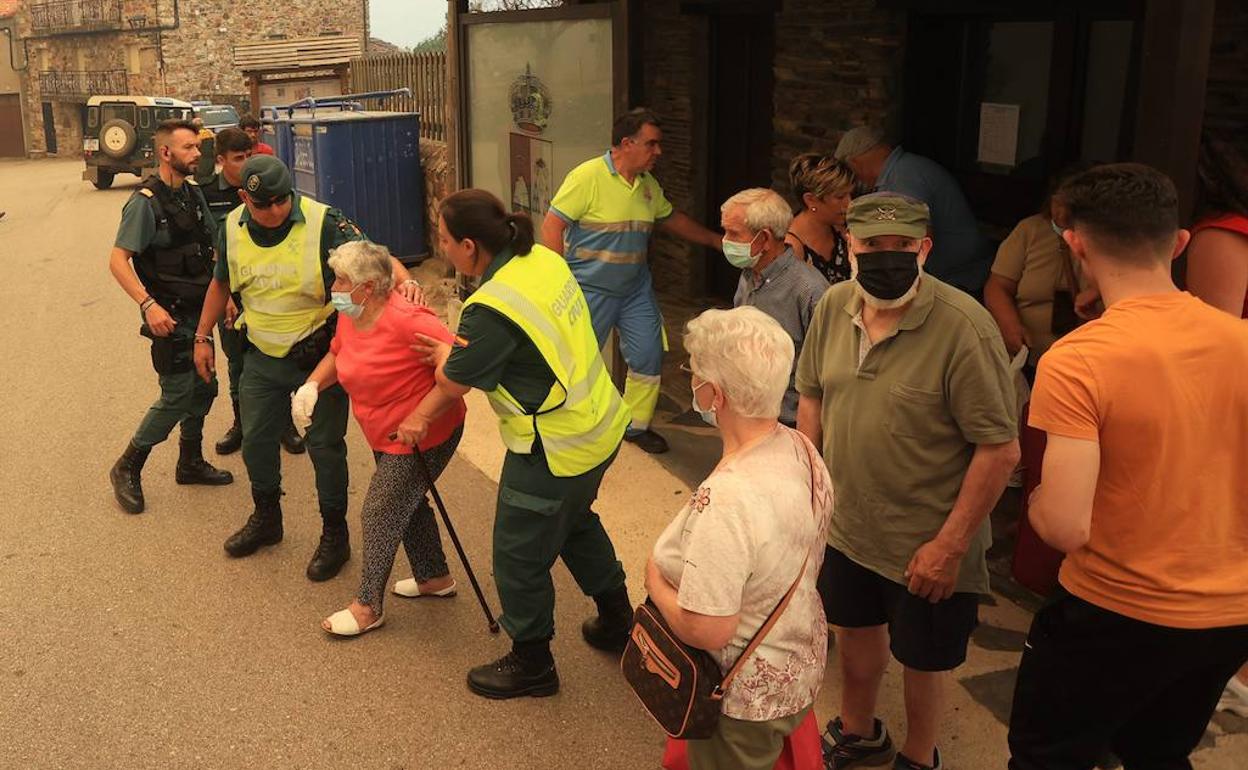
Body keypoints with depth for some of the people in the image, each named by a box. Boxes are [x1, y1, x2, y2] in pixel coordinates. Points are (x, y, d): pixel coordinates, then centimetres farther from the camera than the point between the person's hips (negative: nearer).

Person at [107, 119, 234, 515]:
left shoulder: (193, 193, 7)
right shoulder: (146, 201, -17)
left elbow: (210, 248, 16)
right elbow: (118, 260, -20)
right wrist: (148, 304, -29)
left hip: (199, 312, 8)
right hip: (170, 317, -8)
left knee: (203, 389, 15)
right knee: (176, 398, -3)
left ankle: (190, 463, 32)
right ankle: (127, 469, 15)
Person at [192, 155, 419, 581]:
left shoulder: (323, 222, -20)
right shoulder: (233, 229, -3)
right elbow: (220, 284, 13)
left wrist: (403, 278, -46)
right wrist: (202, 336, 15)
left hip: (318, 355, -5)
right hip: (263, 357, 5)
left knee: (324, 445, 3)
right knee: (256, 439, 17)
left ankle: (335, 534, 20)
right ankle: (266, 518, 40)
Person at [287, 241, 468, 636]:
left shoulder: (406, 321, -30)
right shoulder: (349, 316, -2)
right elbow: (337, 354, 17)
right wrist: (311, 386, -2)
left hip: (423, 436, -9)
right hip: (387, 436, 9)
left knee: (379, 514, 0)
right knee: (406, 504, 23)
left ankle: (368, 607, 17)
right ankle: (435, 577, 43)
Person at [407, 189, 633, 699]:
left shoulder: (492, 308, -27)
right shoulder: (543, 259, -2)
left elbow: (454, 383, -10)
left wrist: (445, 357, 11)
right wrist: (454, 355, 4)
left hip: (556, 451, -9)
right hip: (602, 423, 9)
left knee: (520, 557, 11)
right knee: (576, 521, 32)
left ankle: (531, 664, 30)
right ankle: (617, 620, 48)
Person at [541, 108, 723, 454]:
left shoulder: (648, 184, 7)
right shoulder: (588, 176, -17)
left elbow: (671, 219, 23)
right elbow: (552, 225, -17)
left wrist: (715, 240, 24)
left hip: (636, 290, 7)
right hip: (590, 291, -7)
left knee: (649, 358, 8)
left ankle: (636, 425, 27)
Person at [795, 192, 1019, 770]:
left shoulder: (963, 327, -25)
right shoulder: (834, 306, -6)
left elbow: (1000, 449, -22)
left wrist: (950, 544, -20)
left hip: (925, 543, -5)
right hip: (846, 525, 6)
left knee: (920, 657, 16)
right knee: (855, 630, 26)